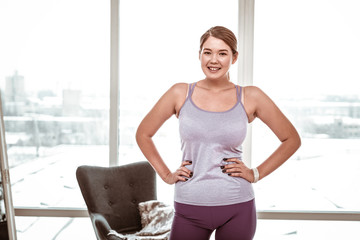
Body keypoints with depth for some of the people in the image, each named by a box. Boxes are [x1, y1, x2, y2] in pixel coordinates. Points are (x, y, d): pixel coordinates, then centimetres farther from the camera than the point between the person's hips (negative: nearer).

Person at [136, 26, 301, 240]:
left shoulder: (250, 97, -1)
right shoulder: (180, 94, 0)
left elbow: (292, 140, 8)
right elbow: (143, 134, 12)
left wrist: (256, 174, 2)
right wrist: (166, 174, 5)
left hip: (237, 208, 0)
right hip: (189, 208, 1)